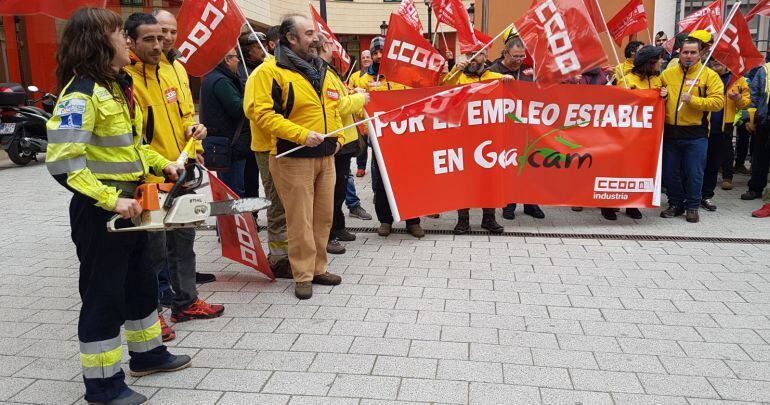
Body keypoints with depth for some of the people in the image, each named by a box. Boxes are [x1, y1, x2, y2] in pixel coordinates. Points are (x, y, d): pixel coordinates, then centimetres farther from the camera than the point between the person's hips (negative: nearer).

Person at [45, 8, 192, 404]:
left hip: (128, 203, 9)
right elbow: (62, 161, -26)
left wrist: (161, 163, 12)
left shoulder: (118, 86, 10)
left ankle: (147, 353, 38)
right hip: (100, 210, -9)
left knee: (141, 283, 20)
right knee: (104, 295, 2)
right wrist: (110, 200, -28)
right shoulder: (81, 93, -19)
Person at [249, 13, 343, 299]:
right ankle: (303, 276, 11)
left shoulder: (322, 70, 15)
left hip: (326, 156, 7)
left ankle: (318, 269, 26)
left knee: (324, 217, 12)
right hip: (293, 158, -7)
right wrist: (302, 135, -21)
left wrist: (337, 137, 10)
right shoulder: (271, 71, -9)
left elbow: (334, 108, 24)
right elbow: (262, 113, -17)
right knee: (300, 220, -2)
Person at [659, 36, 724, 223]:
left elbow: (718, 102, -9)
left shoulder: (709, 75, -1)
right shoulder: (667, 74, 8)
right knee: (670, 171, 9)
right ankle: (675, 204, 25)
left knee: (694, 172, 2)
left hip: (696, 133, -3)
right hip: (670, 132, 3)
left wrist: (693, 100, -20)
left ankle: (692, 206, 18)